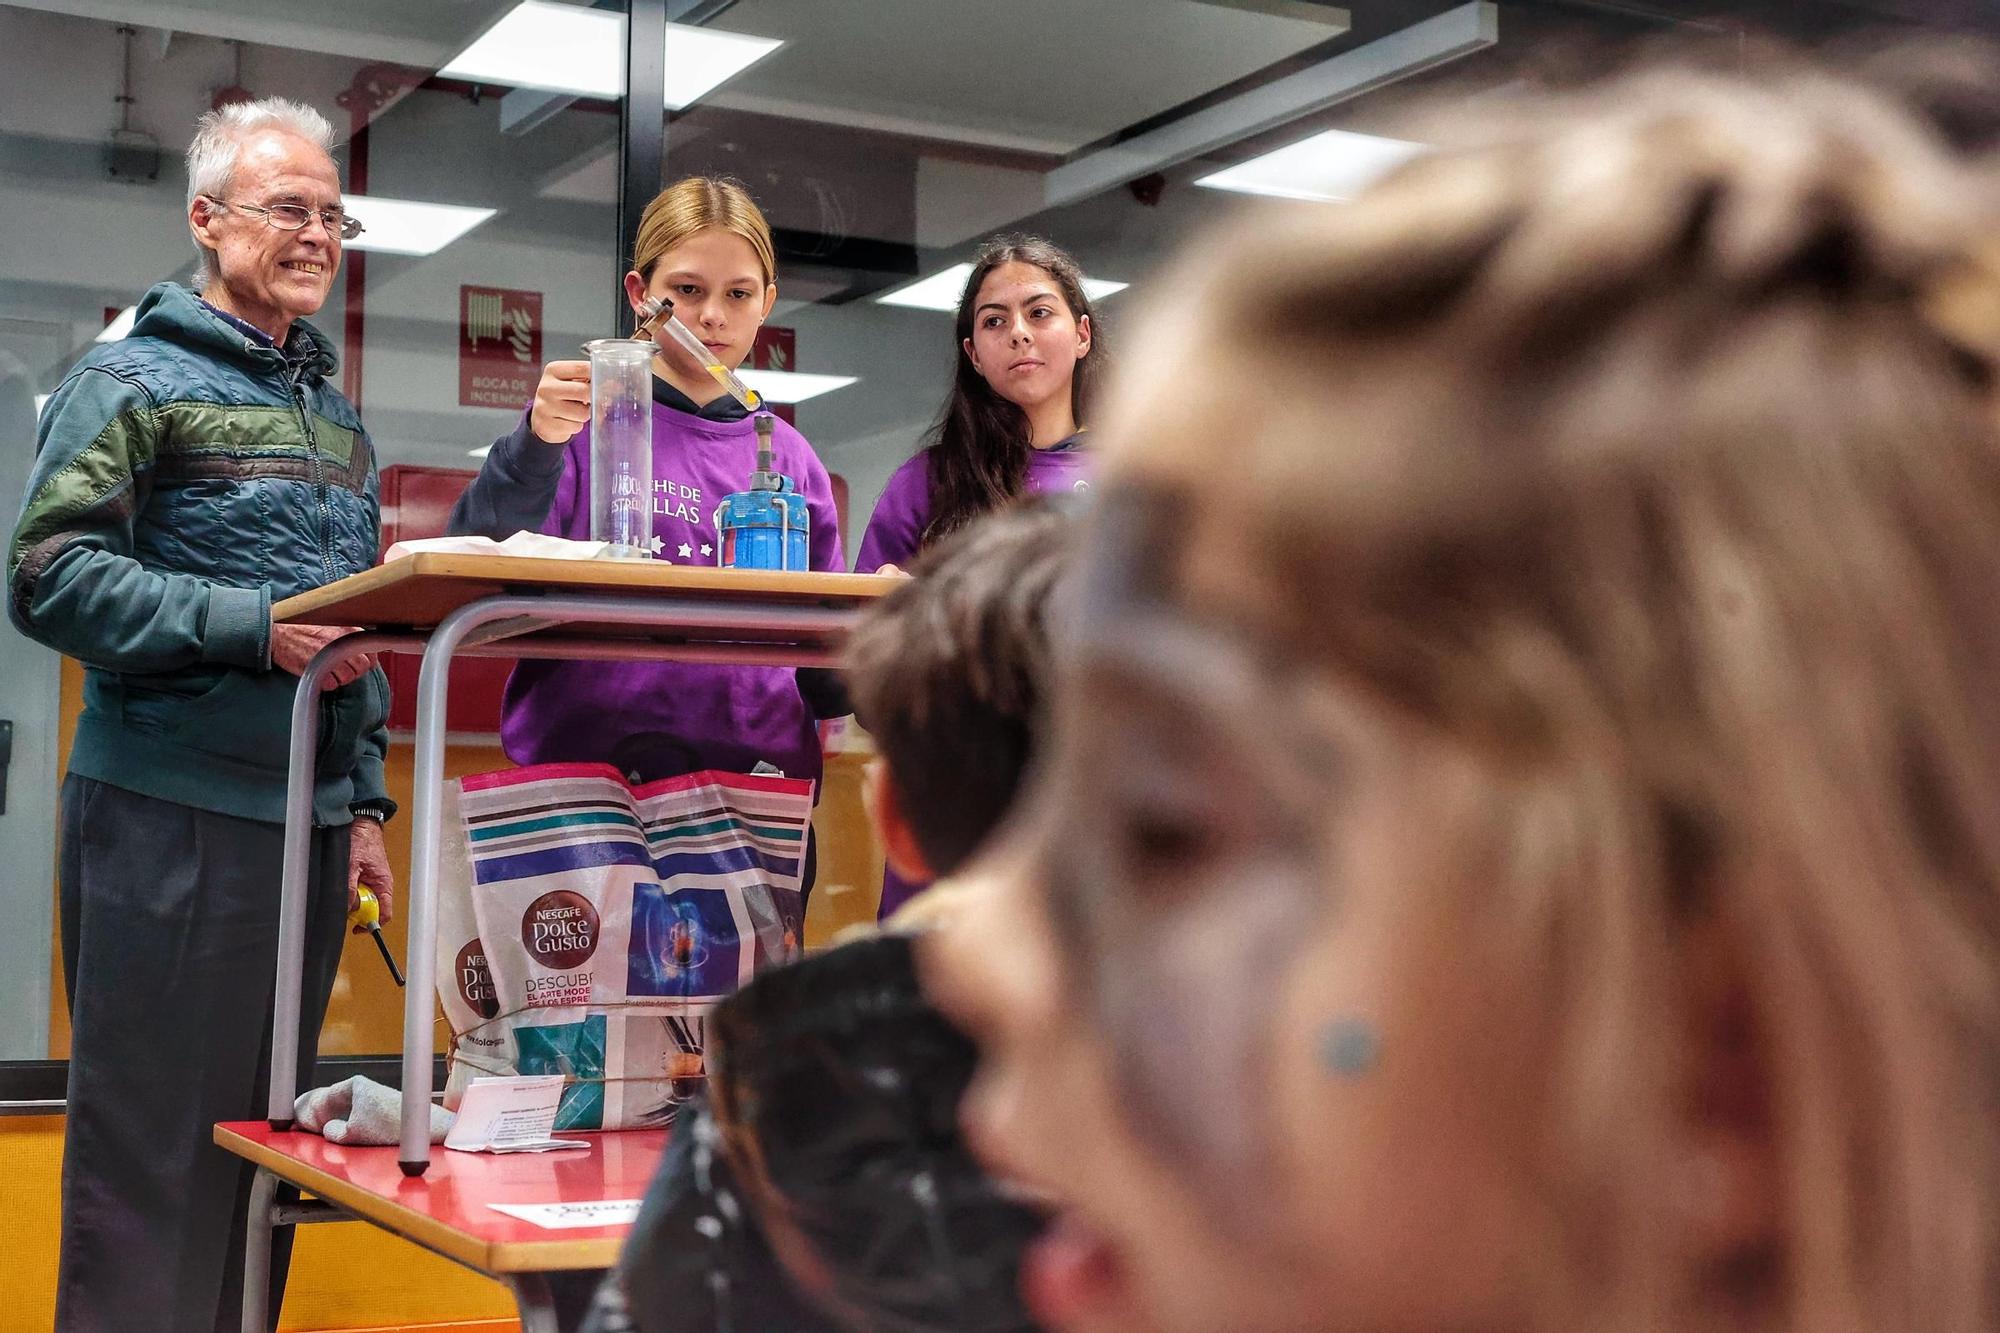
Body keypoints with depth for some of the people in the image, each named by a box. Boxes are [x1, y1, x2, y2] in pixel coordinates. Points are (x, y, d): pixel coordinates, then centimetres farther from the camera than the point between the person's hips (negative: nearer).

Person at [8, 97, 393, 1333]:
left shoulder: (336, 414, 18)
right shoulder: (133, 380, -2)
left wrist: (364, 801, 15)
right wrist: (253, 627, -20)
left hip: (310, 822, 7)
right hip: (171, 815, -7)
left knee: (266, 1130, 13)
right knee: (154, 1145, -2)